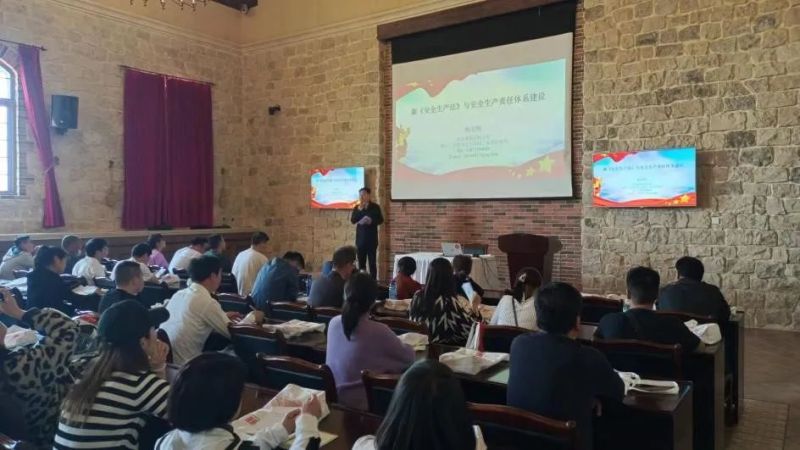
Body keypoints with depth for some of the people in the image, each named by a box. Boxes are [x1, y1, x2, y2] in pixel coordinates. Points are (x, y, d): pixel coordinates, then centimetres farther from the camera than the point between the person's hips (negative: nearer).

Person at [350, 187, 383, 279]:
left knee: (372, 262, -3)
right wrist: (359, 210, -13)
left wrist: (371, 221, -20)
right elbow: (352, 220, -4)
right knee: (361, 262, 4)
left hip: (372, 238, -2)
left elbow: (380, 220, -3)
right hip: (360, 239, 3)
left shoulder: (375, 207, 2)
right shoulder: (357, 208, 8)